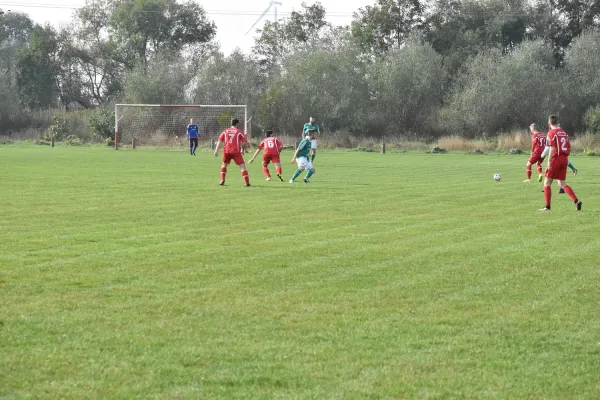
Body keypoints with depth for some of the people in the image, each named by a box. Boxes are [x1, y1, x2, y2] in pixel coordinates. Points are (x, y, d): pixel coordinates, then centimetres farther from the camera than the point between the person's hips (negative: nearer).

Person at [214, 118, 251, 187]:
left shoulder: (225, 131, 13)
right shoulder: (239, 132, 5)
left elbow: (220, 141, 5)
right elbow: (244, 143, -1)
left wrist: (216, 150, 1)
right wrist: (242, 149, 18)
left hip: (226, 151, 3)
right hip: (236, 152, -3)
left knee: (224, 164, 29)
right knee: (242, 166, -2)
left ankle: (222, 180, 20)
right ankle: (247, 183, -13)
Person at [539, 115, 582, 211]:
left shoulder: (552, 132, -8)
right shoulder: (564, 133, 12)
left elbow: (552, 148, -18)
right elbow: (569, 148, 14)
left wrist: (549, 161, -17)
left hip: (556, 159, -7)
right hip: (564, 159, 7)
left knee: (547, 183, 4)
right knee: (562, 184, 13)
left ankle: (547, 206, 0)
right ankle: (576, 201, -4)